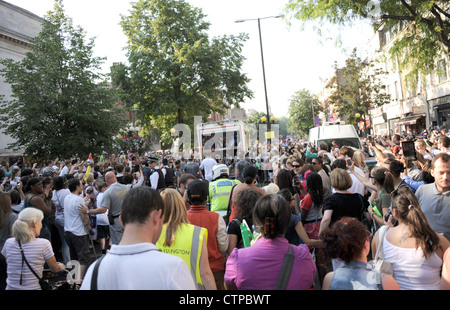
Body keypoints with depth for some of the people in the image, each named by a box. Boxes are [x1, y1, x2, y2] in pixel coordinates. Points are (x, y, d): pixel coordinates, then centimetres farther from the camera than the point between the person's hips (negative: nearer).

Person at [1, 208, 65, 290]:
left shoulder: (8, 243, -4)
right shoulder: (44, 244, -15)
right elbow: (55, 269, -1)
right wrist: (61, 266, 20)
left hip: (11, 287, 5)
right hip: (33, 287, -5)